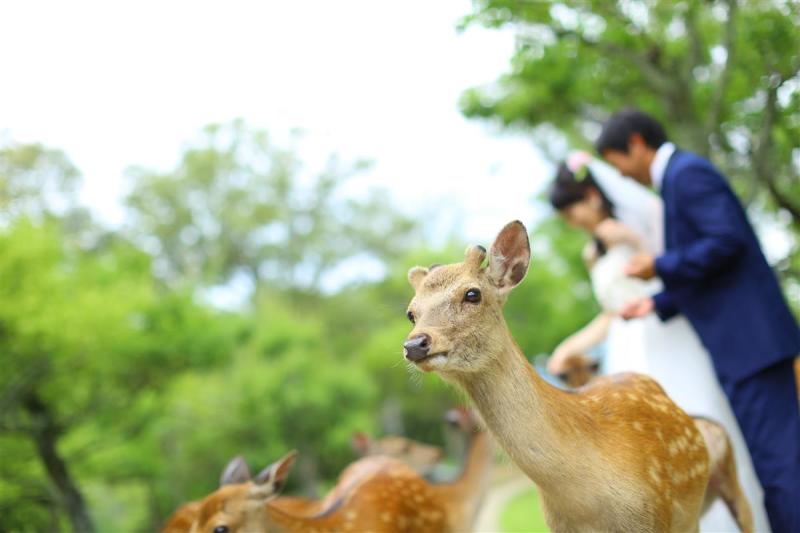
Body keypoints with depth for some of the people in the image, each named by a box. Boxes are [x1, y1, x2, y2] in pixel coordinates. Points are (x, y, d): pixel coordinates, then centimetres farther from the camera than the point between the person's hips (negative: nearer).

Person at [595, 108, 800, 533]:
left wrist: (661, 266, -13)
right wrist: (657, 303, 10)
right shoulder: (679, 177, 20)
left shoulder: (687, 172, -10)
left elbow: (728, 241, -21)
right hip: (740, 339, 10)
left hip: (748, 337, -10)